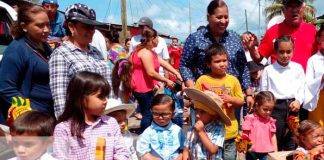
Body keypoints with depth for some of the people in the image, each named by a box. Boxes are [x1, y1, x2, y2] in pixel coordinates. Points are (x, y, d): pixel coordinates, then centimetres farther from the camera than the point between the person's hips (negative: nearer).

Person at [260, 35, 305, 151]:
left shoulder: (298, 68, 7)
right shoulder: (268, 69, 1)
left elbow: (302, 88, 8)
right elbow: (263, 92, 2)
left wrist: (298, 100, -11)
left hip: (293, 107, 2)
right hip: (275, 107, -2)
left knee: (291, 144, 10)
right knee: (274, 142, 6)